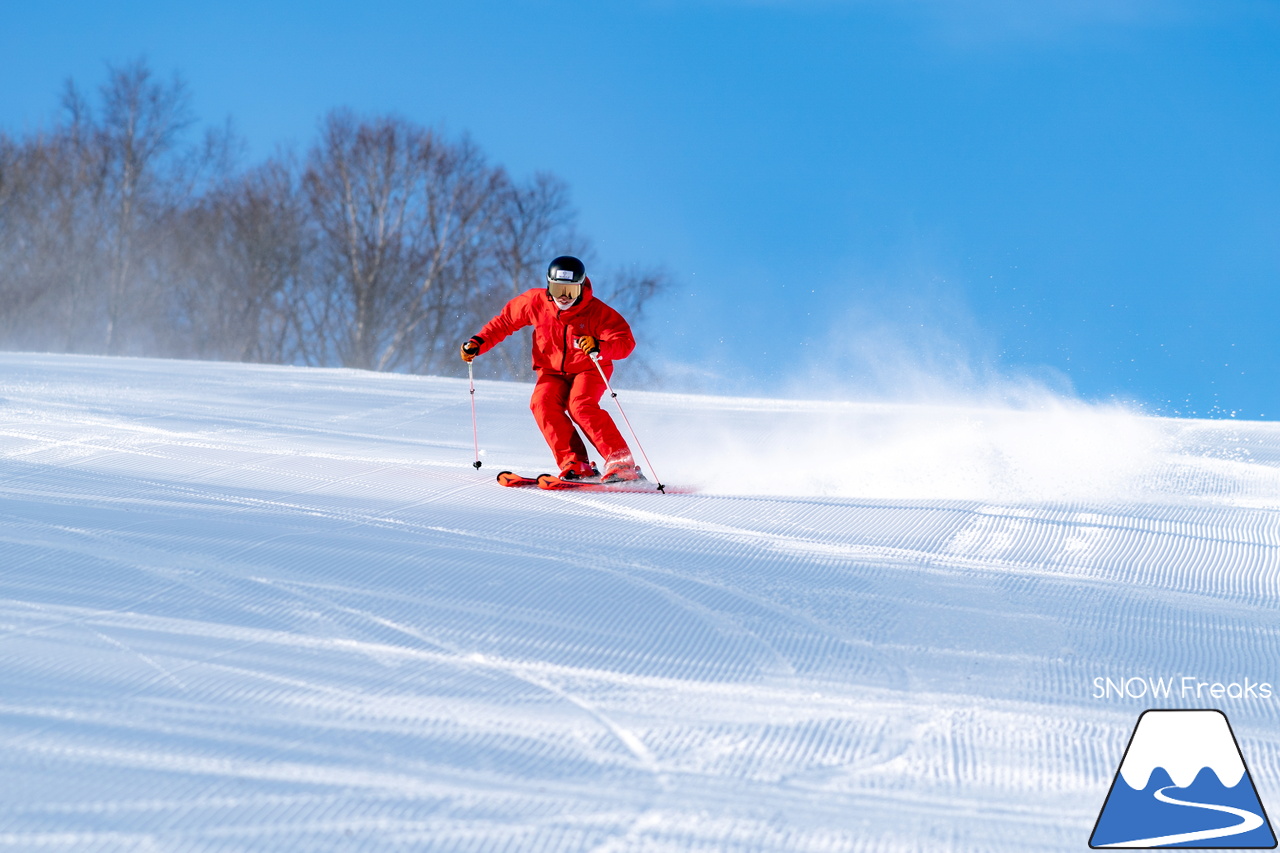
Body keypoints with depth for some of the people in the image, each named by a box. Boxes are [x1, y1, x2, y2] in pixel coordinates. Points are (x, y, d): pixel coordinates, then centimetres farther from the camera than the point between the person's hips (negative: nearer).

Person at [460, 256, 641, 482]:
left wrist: (600, 347, -45)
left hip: (588, 370, -3)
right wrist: (478, 343, -6)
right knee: (543, 403, -27)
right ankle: (575, 466, -30)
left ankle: (620, 461, -32)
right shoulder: (536, 302, -10)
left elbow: (626, 341, -25)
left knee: (580, 406, -32)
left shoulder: (596, 311, -19)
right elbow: (505, 321, 5)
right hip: (552, 372, 3)